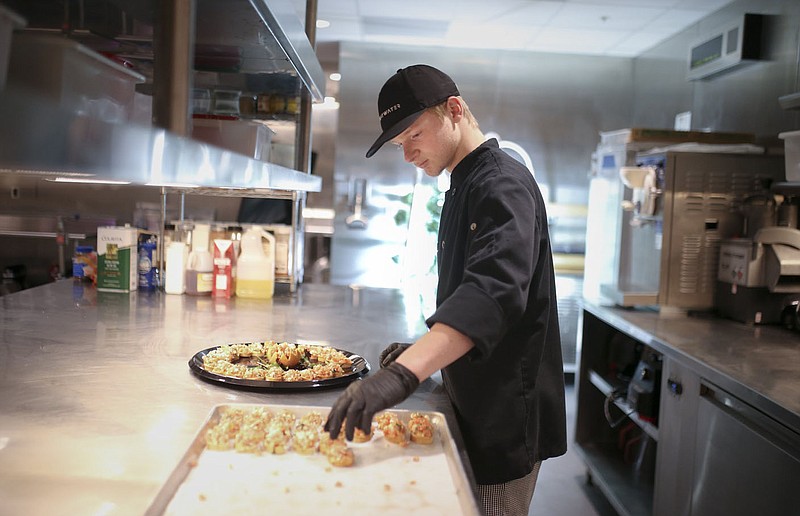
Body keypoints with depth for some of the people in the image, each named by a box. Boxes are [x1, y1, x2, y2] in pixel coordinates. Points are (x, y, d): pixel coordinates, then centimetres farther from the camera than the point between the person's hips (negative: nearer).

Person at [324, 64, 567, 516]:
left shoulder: (503, 184, -19)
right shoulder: (464, 187, 13)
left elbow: (494, 291, -37)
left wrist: (404, 374, -48)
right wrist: (423, 351, 11)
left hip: (508, 413, -9)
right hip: (475, 403, 9)